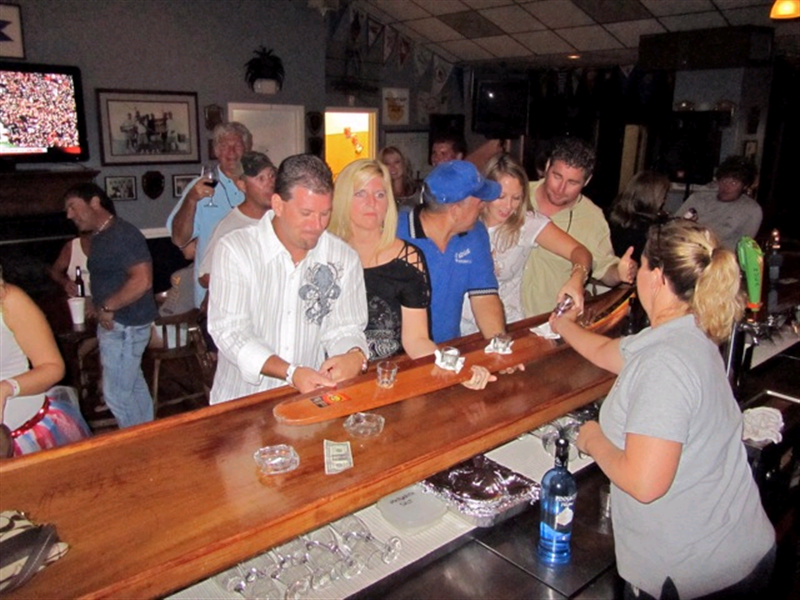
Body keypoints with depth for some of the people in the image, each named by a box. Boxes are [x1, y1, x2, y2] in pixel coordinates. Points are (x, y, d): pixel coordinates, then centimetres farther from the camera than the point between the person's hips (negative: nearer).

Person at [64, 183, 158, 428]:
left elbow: (142, 280, -26)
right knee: (133, 387, 18)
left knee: (116, 394, -2)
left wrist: (108, 307, -18)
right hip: (115, 324, 10)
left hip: (125, 327, -10)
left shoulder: (123, 234, -17)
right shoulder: (99, 237, 13)